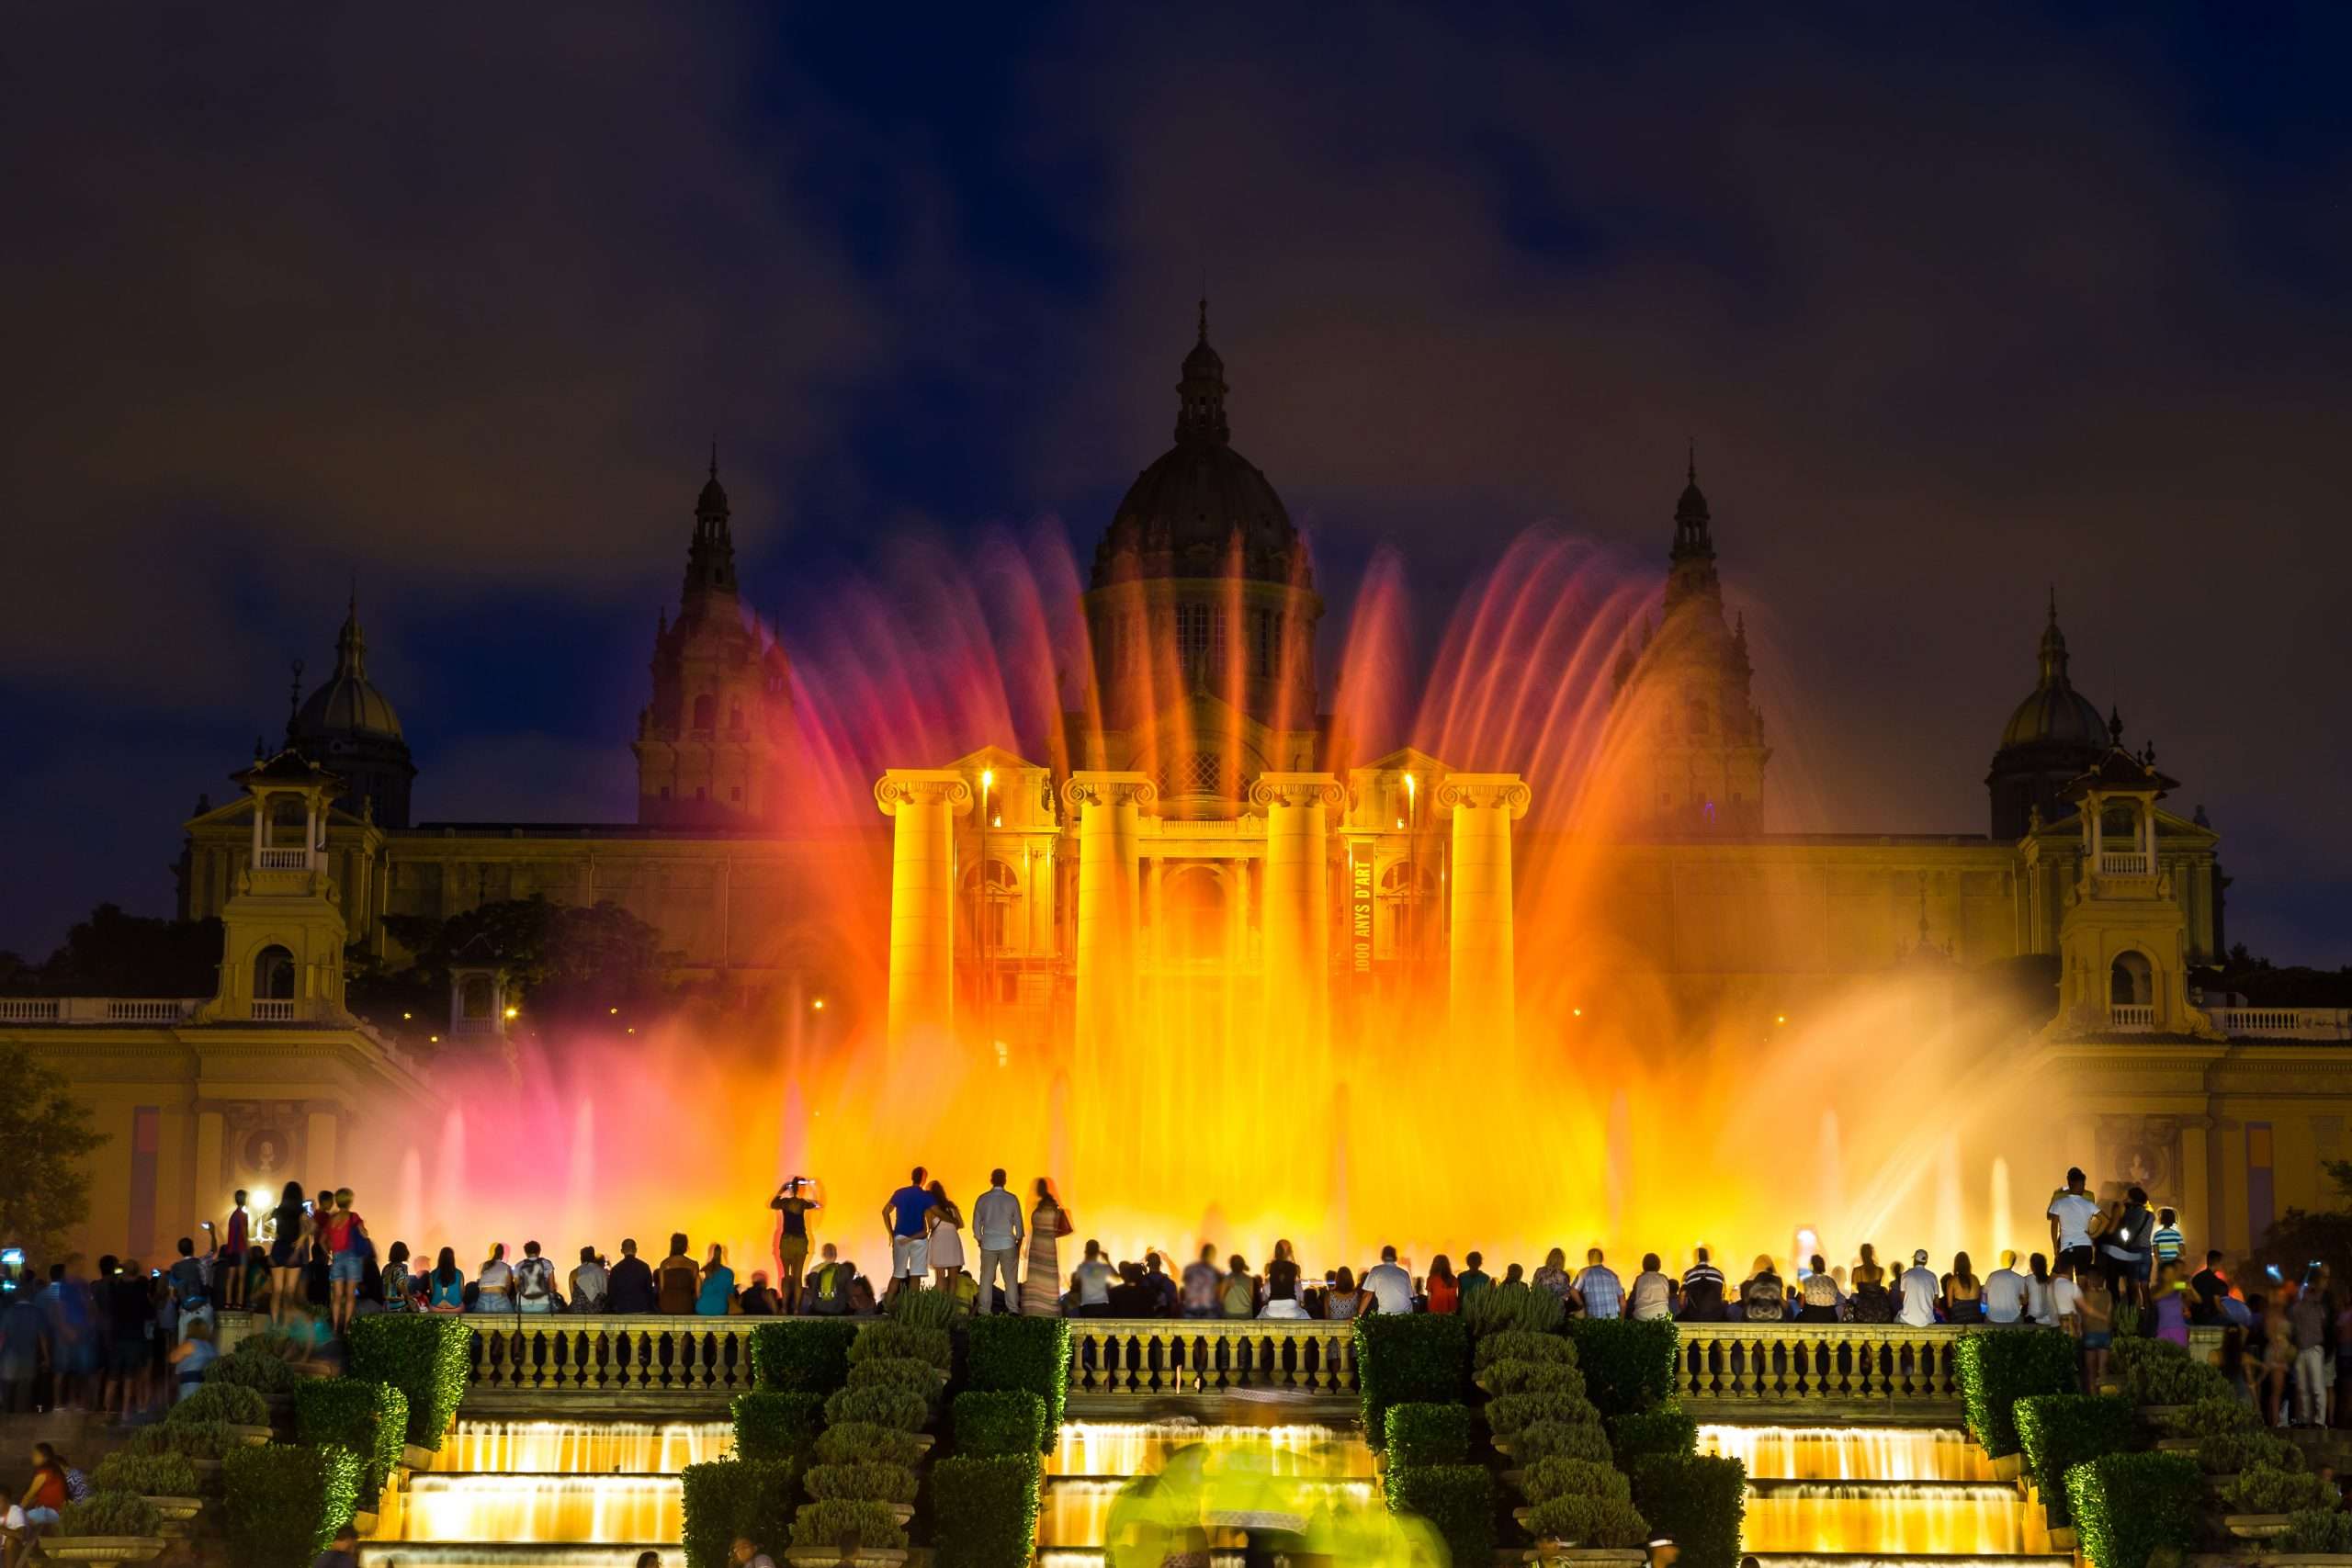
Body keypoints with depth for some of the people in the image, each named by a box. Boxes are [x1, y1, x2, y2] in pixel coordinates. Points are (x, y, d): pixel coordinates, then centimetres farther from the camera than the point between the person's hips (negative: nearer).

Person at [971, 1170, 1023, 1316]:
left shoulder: (982, 1199, 0)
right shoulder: (1012, 1199, -3)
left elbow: (976, 1223, 6)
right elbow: (1018, 1223, 2)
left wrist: (980, 1240, 18)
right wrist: (1019, 1241, 13)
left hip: (988, 1244, 1)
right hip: (1008, 1244, -1)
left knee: (987, 1278, 6)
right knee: (1010, 1278, 3)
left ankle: (985, 1310, 3)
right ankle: (1013, 1309, -2)